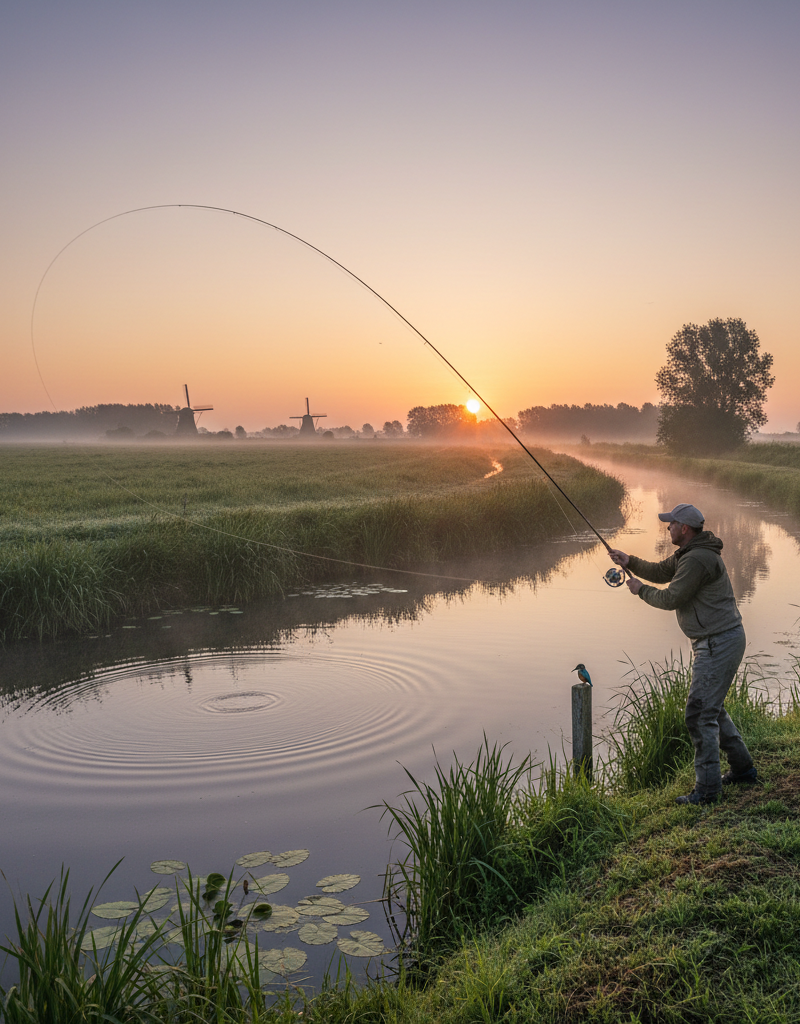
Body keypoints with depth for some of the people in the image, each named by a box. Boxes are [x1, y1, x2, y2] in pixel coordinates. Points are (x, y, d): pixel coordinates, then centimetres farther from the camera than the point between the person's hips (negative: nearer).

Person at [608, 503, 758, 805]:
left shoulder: (697, 559, -21)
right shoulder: (689, 553, 12)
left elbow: (671, 599, -20)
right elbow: (661, 571, 22)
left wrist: (640, 590, -4)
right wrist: (630, 562, 8)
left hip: (719, 643, -11)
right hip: (714, 641, 11)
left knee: (700, 713, -8)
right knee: (712, 708, 21)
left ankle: (707, 789, -2)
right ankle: (743, 768, 33)